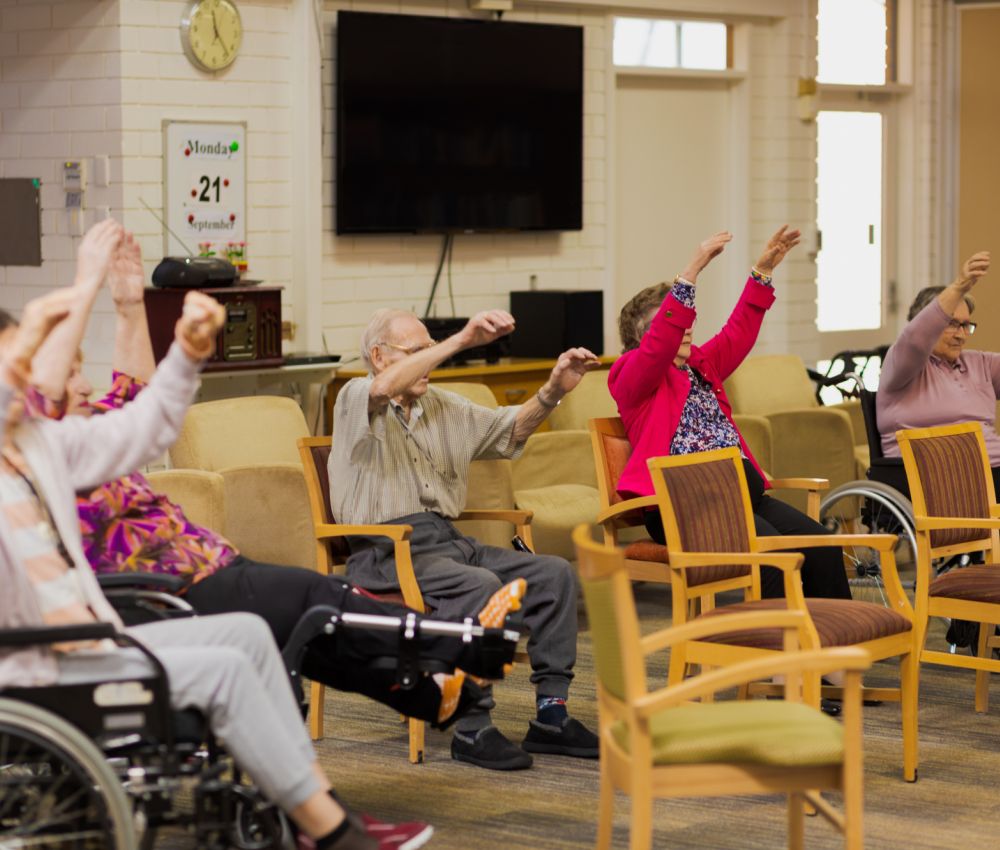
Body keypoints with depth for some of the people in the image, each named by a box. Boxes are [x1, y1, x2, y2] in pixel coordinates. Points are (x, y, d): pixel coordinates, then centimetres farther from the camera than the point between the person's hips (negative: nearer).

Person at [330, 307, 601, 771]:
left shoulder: (443, 407, 20)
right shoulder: (355, 399, -3)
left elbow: (511, 429, 23)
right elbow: (385, 387, -27)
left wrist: (553, 390, 4)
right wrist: (462, 340, -30)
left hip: (446, 540, 8)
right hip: (385, 552, -8)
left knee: (552, 573, -9)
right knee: (480, 584, -33)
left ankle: (551, 714, -8)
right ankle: (472, 729, -28)